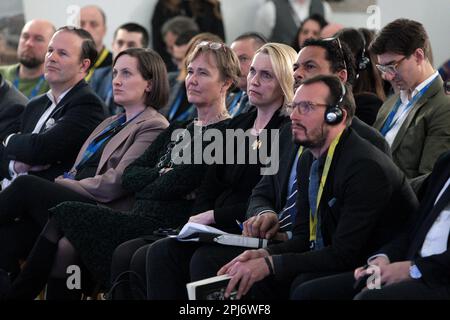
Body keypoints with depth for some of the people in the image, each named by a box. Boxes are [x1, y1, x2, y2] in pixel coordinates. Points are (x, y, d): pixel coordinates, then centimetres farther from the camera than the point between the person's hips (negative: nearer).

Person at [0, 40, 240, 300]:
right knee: (66, 245, -18)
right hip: (141, 220, 8)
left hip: (168, 228, -8)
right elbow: (129, 177, 15)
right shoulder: (179, 130, 25)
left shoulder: (227, 132, -2)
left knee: (65, 215, -13)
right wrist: (161, 176, -4)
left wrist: (145, 188, 5)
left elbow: (179, 183, -13)